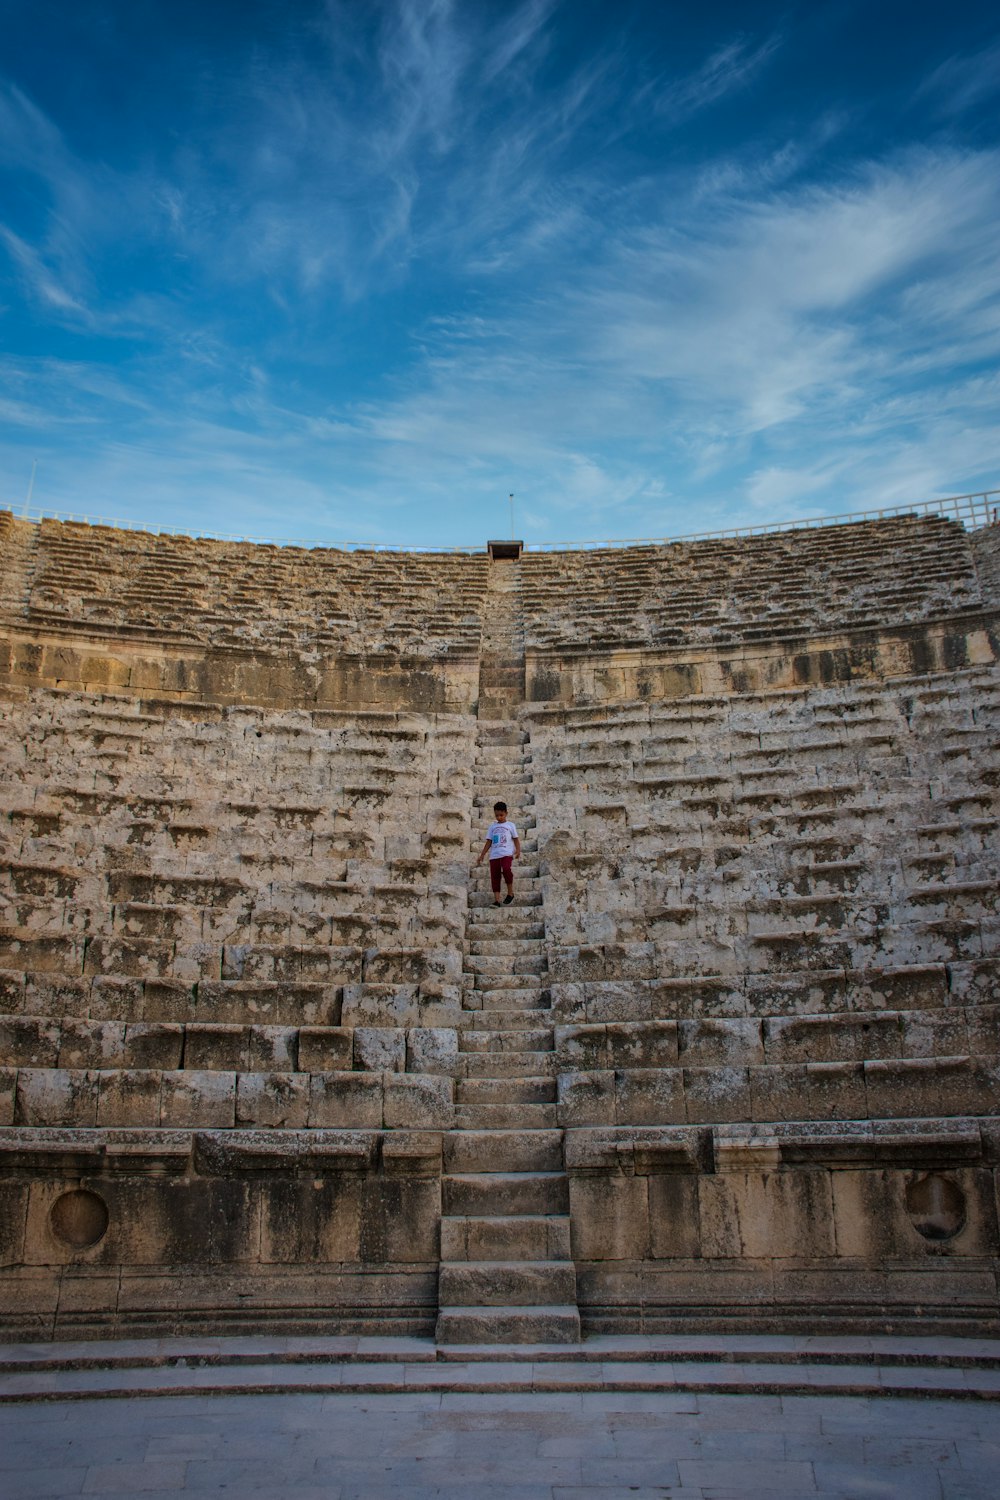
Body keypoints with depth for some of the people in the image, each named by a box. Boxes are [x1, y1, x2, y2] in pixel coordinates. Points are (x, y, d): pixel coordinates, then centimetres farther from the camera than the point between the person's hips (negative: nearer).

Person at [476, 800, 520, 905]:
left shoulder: (510, 825, 10)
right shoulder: (492, 826, 18)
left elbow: (516, 839, 8)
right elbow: (489, 841, 19)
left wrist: (518, 850, -9)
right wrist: (482, 855, 15)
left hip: (507, 854, -4)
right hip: (494, 855, 4)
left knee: (506, 869, -28)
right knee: (494, 876, -3)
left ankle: (510, 892, -10)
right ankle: (496, 900, -1)